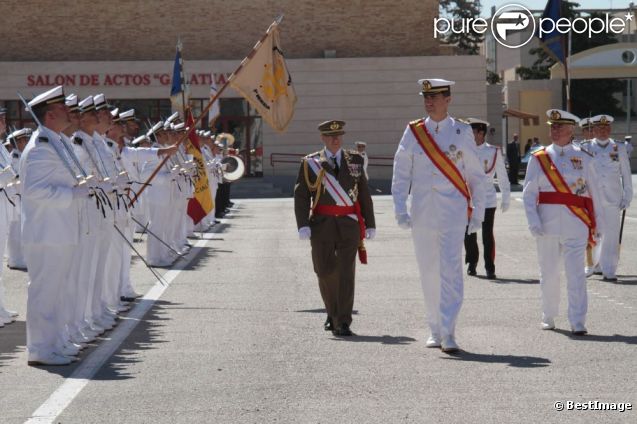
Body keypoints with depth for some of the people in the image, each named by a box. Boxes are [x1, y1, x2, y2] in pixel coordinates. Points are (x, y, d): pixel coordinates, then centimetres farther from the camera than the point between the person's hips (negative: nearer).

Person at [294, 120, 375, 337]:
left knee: (346, 272, -7)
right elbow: (301, 195, -1)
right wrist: (303, 225, -12)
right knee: (325, 271, 6)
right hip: (322, 225, 0)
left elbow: (364, 194, 12)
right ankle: (333, 313, 29)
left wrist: (370, 224, 9)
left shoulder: (355, 161, 10)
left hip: (349, 224, 0)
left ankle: (343, 323, -7)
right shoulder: (310, 163, 4)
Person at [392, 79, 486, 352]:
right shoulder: (413, 132, 6)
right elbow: (401, 173, 5)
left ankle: (448, 333, -14)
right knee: (428, 272, 8)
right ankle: (435, 331, 19)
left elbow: (476, 176, 8)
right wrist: (400, 210, -4)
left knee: (450, 270, -12)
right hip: (421, 212, 2)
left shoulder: (461, 133, 3)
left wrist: (478, 214, 4)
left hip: (453, 210, -2)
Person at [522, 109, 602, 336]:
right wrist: (533, 221, -10)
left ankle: (578, 322, -6)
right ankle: (548, 317, 23)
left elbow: (594, 192, 11)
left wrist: (595, 223, 8)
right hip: (547, 224, 1)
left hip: (576, 224, -1)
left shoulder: (583, 158, 6)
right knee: (548, 273, 9)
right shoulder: (538, 158, 5)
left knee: (576, 273, -7)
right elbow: (529, 192, 1)